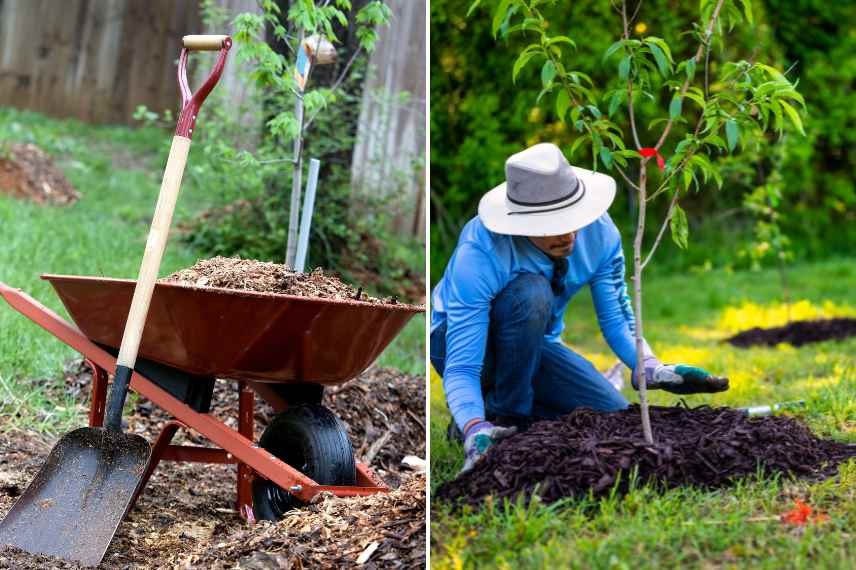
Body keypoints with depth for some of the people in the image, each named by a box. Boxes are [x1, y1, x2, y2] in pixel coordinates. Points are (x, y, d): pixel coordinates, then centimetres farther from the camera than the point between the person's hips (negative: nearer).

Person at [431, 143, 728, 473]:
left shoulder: (599, 231, -21)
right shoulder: (479, 256, -36)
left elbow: (616, 319, -11)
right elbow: (460, 368, -36)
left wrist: (653, 370, -31)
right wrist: (476, 431, -55)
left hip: (532, 342, 5)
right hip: (465, 341, -5)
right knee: (531, 292, -36)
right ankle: (504, 414, -16)